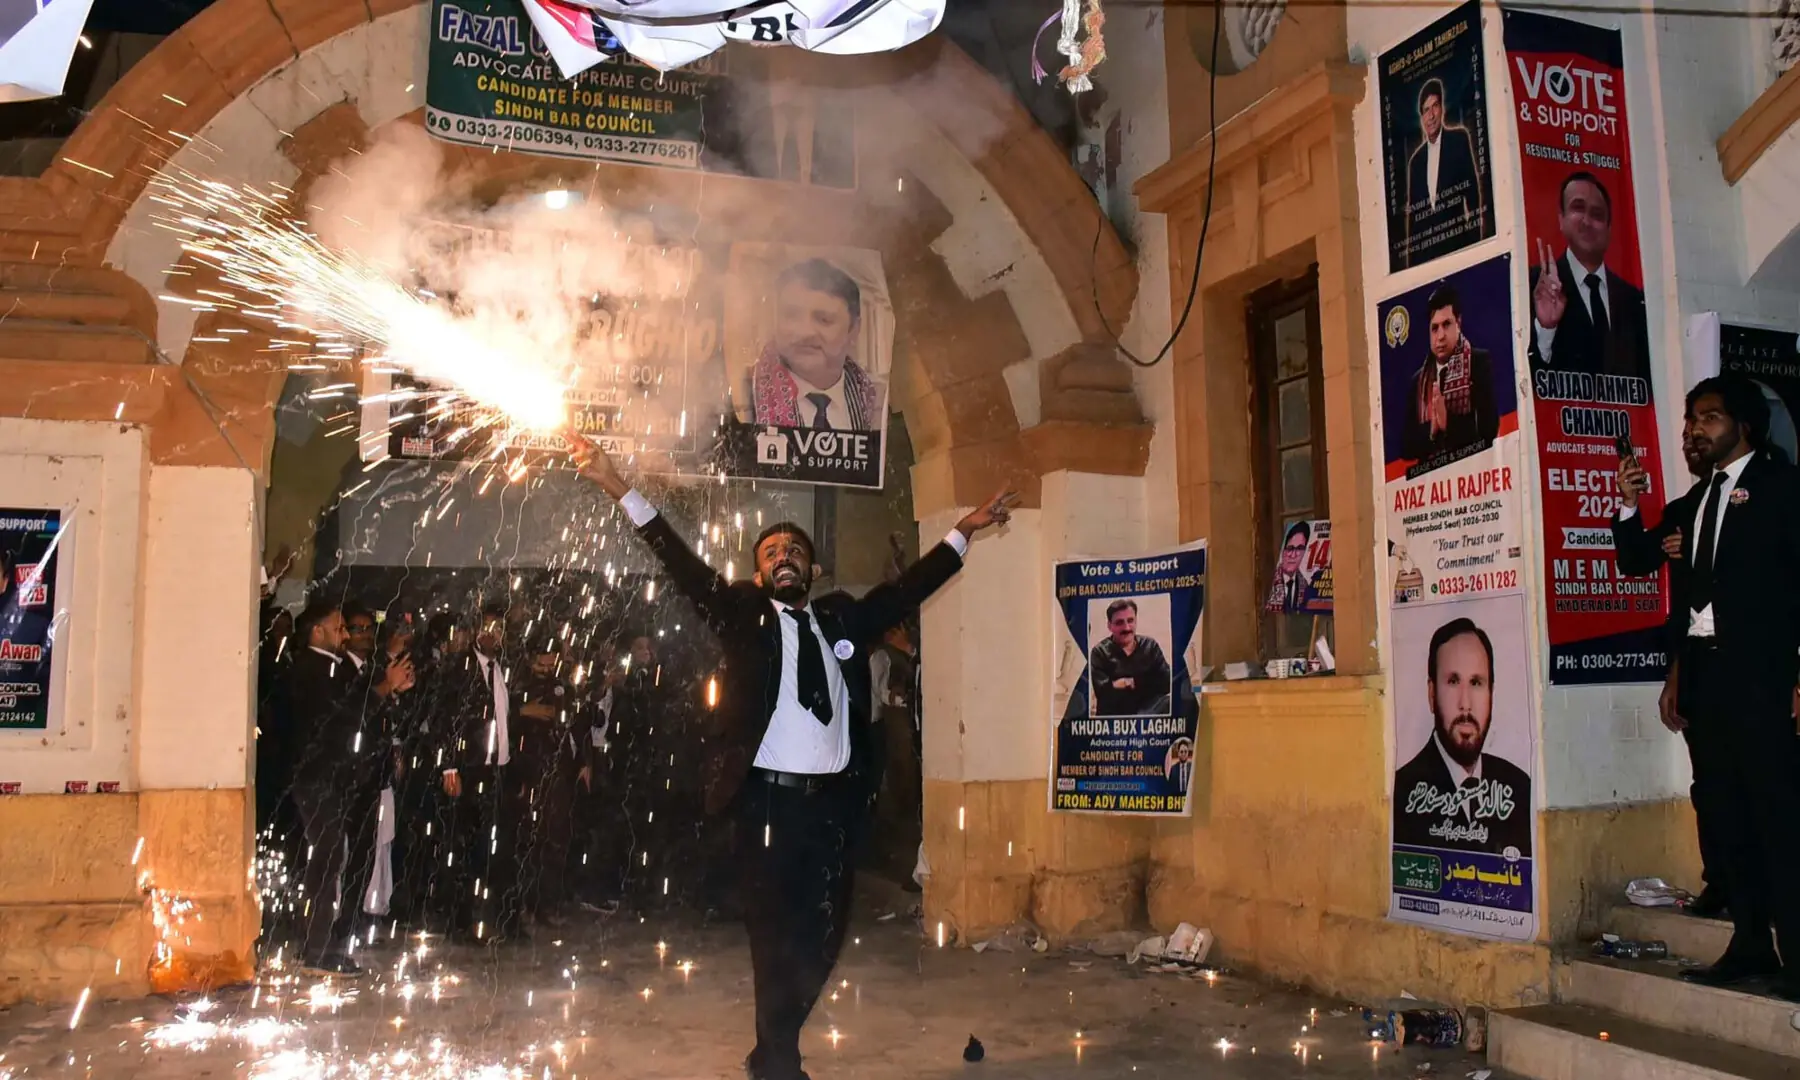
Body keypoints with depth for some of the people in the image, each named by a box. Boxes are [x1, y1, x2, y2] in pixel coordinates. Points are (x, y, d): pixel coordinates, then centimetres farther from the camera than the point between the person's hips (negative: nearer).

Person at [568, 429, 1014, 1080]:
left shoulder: (842, 618, 13)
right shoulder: (744, 616, 4)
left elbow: (907, 589, 17)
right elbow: (687, 570, -4)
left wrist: (965, 531, 17)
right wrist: (621, 491, -13)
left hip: (834, 799, 4)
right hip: (768, 798, -3)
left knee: (823, 932, 8)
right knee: (775, 932, 2)